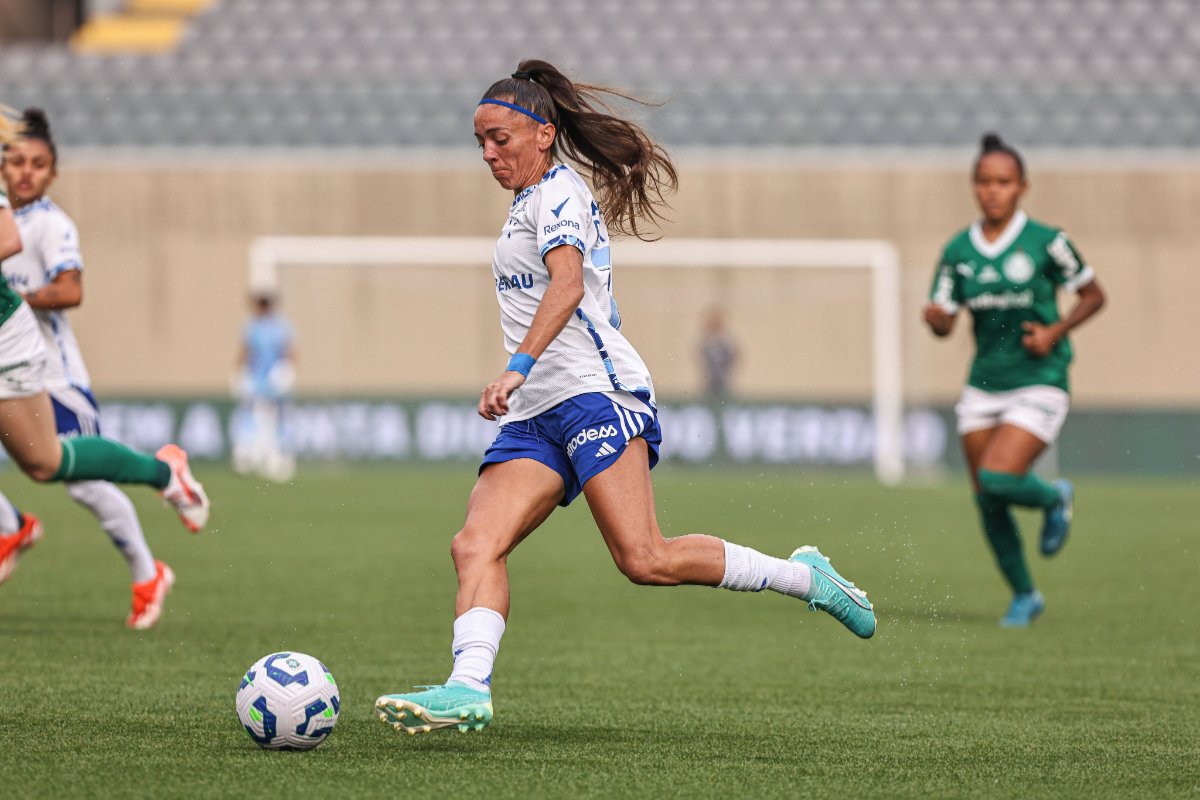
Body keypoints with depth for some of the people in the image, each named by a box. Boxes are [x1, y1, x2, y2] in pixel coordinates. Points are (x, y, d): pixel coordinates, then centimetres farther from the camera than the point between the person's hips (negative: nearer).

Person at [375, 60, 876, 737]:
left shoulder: (558, 191, -4)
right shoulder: (532, 202, 25)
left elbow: (568, 284, -21)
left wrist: (517, 367, -34)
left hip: (595, 393, -9)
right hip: (535, 420, 9)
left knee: (646, 561, -19)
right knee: (476, 544, -13)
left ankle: (804, 577, -3)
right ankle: (469, 689, -31)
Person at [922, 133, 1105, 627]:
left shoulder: (1045, 242, -8)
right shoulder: (958, 251, 2)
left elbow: (1094, 295, 2)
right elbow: (943, 321, 2)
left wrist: (1056, 331, -13)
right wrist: (935, 317, -21)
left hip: (1039, 383, -5)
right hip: (984, 385, 5)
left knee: (998, 479, -22)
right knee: (986, 503, 4)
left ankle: (1055, 499, 13)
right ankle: (1024, 596, 25)